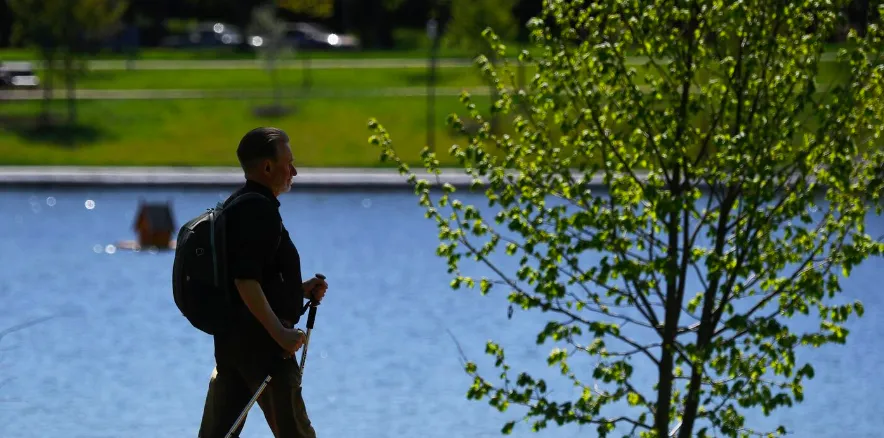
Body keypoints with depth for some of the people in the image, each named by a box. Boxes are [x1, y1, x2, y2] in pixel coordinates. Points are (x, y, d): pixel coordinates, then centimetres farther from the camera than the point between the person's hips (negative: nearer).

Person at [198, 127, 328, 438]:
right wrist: (280, 333, -24)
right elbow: (246, 281, -25)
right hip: (259, 342, -10)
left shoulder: (237, 207, 16)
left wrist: (299, 289, 16)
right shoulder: (258, 211, -16)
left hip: (230, 339, 10)